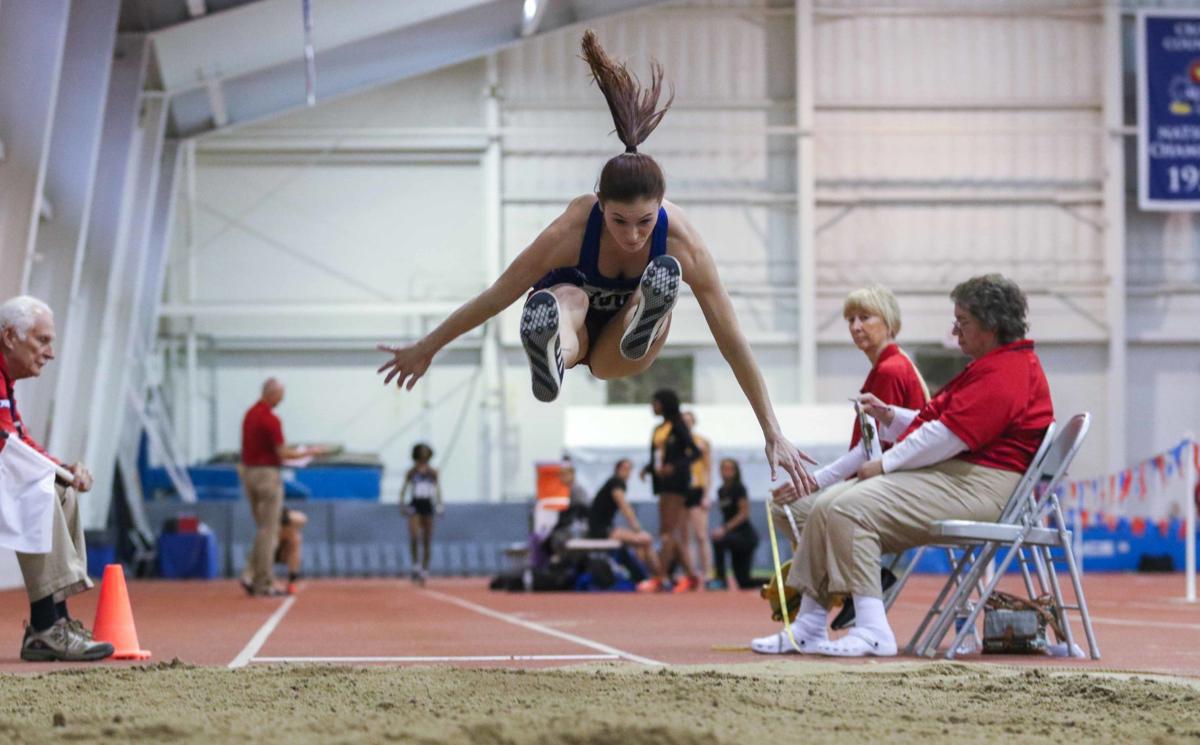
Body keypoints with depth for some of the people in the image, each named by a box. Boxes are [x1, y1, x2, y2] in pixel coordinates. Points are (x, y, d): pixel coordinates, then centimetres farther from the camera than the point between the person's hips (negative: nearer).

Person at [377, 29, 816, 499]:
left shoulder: (681, 239, -32)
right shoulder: (573, 228, -34)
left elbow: (731, 339, -28)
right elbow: (499, 294, -21)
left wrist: (773, 434, -28)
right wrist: (425, 349, -11)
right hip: (575, 310, -2)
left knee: (665, 277, -32)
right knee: (566, 298, -41)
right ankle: (552, 355, -75)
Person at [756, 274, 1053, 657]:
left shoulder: (1006, 374, -13)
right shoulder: (992, 367, 24)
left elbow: (949, 435, -20)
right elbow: (938, 423, 26)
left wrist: (886, 464, -12)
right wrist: (890, 416, 11)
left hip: (977, 488, -12)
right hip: (947, 473, 12)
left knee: (849, 508, -25)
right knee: (828, 505, 2)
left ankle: (873, 631, -27)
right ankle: (808, 625, 0)